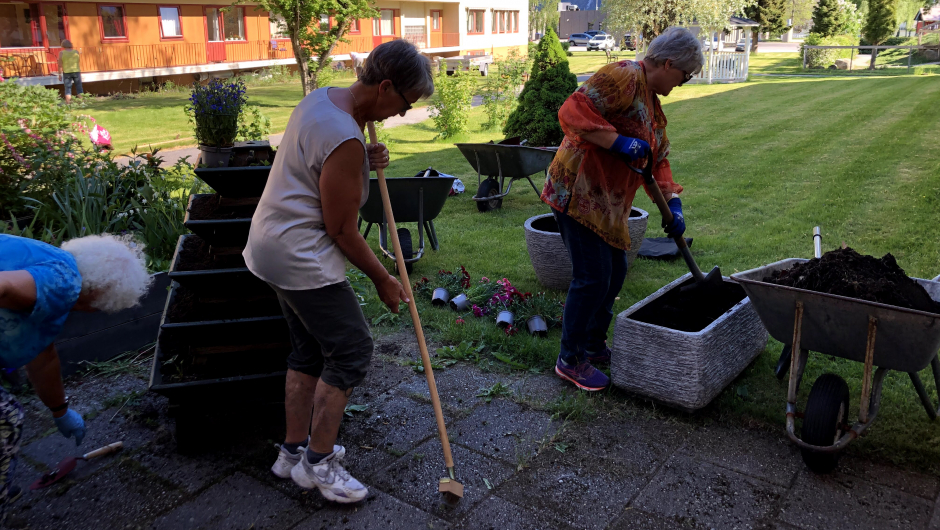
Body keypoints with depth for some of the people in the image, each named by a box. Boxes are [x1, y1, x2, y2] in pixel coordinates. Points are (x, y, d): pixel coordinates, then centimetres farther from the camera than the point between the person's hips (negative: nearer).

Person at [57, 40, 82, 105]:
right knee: (79, 88, 5)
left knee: (68, 89, 1)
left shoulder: (61, 53, -3)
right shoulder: (76, 52, 2)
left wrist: (60, 74, 2)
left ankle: (68, 104, -3)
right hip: (76, 72, 1)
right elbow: (79, 63, 5)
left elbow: (60, 65, -4)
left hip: (67, 73, -1)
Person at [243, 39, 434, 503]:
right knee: (351, 349, -2)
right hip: (301, 258, -10)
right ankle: (317, 462, 11)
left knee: (310, 348, 17)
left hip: (275, 244, 10)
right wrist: (383, 280, -6)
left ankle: (294, 451, 29)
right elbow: (342, 231, -19)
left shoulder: (323, 97, 5)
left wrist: (365, 160, 2)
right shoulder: (345, 141, -25)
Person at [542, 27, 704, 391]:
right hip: (578, 193, -10)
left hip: (608, 201, 11)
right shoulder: (623, 77, -14)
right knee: (592, 277, -8)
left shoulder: (652, 102, 18)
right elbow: (573, 112, -25)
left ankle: (594, 345, 31)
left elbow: (658, 158, 20)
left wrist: (673, 203, 9)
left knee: (615, 271, 15)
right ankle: (570, 360, 8)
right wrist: (619, 142, -27)